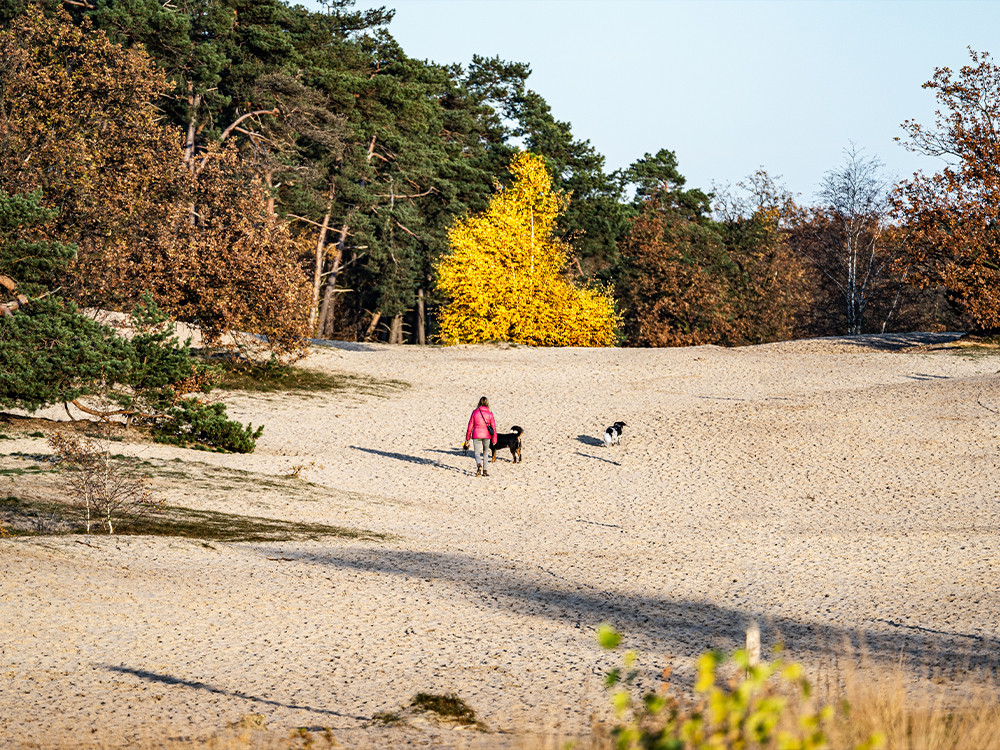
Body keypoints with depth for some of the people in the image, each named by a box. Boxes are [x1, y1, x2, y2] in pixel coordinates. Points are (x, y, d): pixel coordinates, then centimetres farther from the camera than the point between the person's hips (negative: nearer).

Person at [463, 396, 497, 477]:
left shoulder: (475, 412, -3)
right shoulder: (490, 414, -3)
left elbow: (470, 426, 1)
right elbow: (493, 427, -2)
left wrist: (467, 438, 9)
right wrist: (494, 440, 6)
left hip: (476, 435, -1)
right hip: (487, 435, 1)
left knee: (477, 453, 2)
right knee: (485, 453, 18)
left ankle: (479, 465, -27)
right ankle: (485, 471, 19)